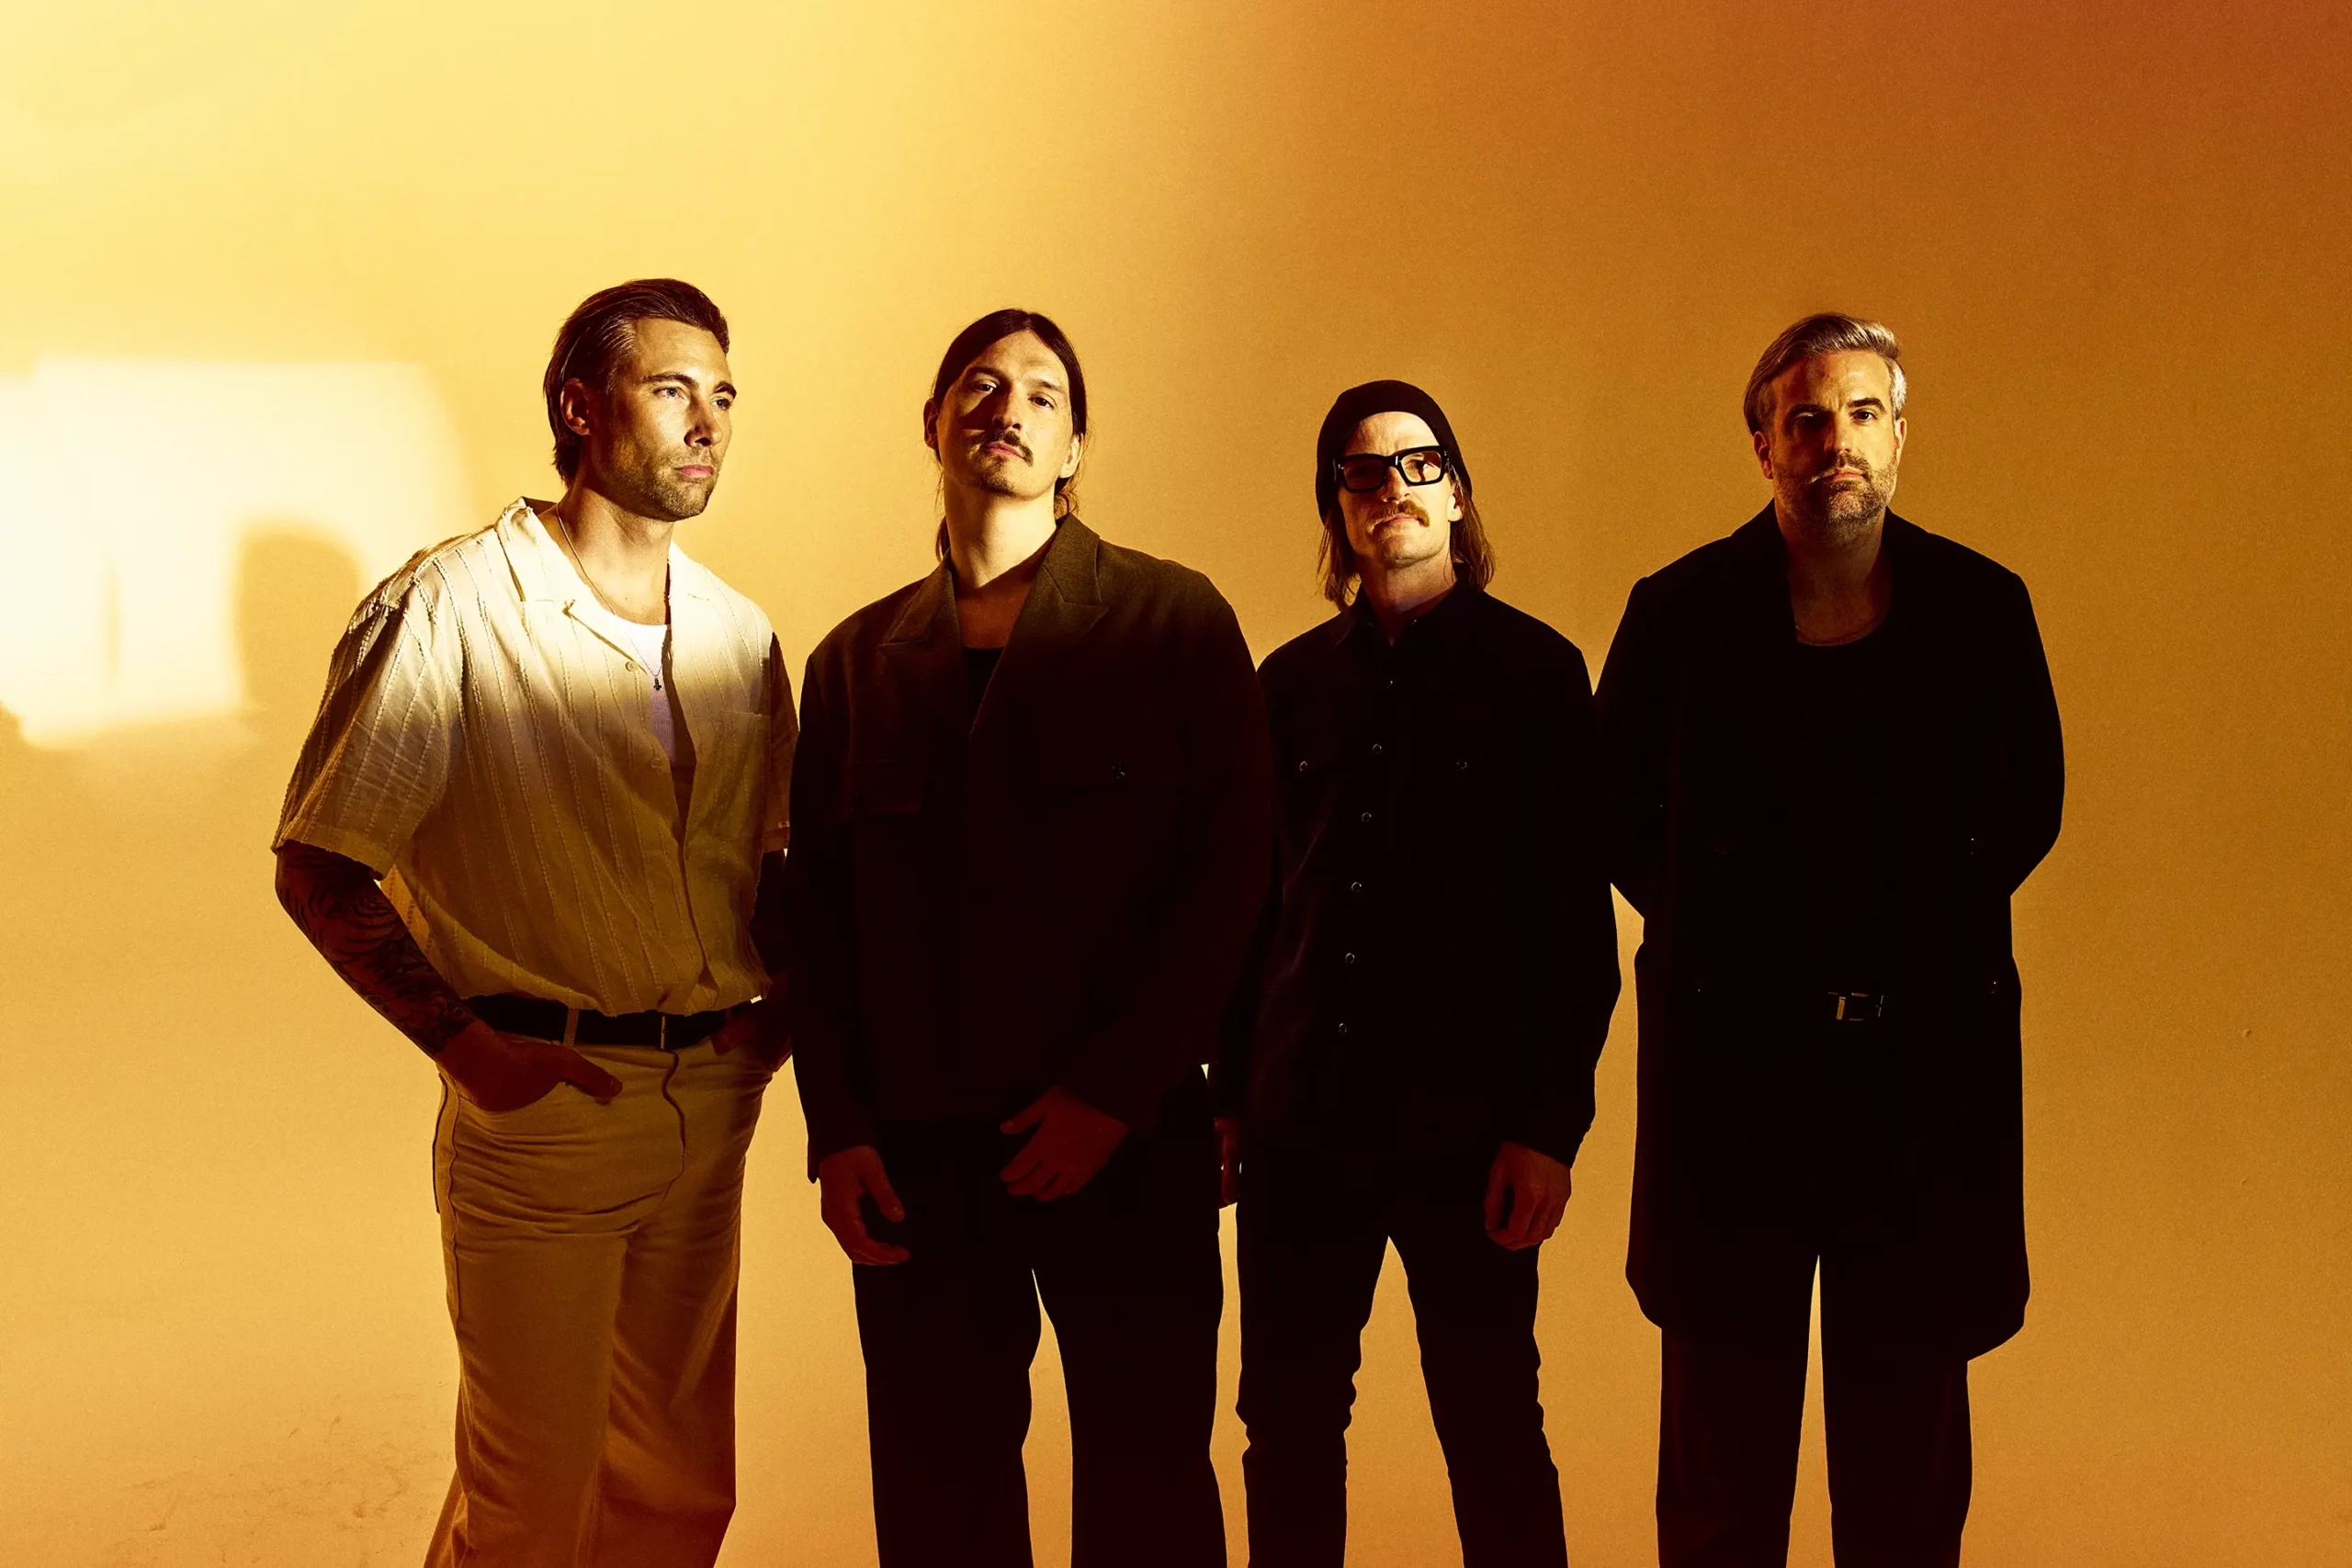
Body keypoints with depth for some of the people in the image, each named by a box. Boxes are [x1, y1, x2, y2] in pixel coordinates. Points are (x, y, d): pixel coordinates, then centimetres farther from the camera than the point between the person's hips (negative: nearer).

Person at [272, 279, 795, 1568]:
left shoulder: (739, 635, 8)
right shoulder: (451, 608, -9)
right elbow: (317, 869, -7)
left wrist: (782, 1008, 2)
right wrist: (464, 1042, -14)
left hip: (708, 1102, 5)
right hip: (537, 1107, -5)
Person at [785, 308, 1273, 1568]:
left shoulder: (1175, 622, 3)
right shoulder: (857, 660, 12)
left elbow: (1228, 873, -4)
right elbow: (815, 908, 10)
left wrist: (1114, 1092, -10)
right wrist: (838, 1128, 0)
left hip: (1127, 1144, -2)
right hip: (915, 1152, 2)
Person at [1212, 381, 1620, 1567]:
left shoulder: (1533, 671, 0)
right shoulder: (1293, 682, 10)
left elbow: (1576, 922, -3)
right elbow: (1256, 902, 11)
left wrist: (1548, 1125, -8)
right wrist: (1230, 1094, 6)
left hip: (1466, 1133, -3)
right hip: (1299, 1129, 3)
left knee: (1492, 1433, 5)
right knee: (1286, 1427, 9)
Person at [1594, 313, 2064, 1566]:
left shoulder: (1982, 609, 3)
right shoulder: (1682, 611, -1)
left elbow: (2029, 804, 15)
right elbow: (1614, 807, 9)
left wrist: (1934, 921, 6)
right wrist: (1712, 924, 4)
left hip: (1929, 1058, 1)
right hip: (1735, 1053, -1)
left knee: (1909, 1413, 10)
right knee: (1727, 1417, 8)